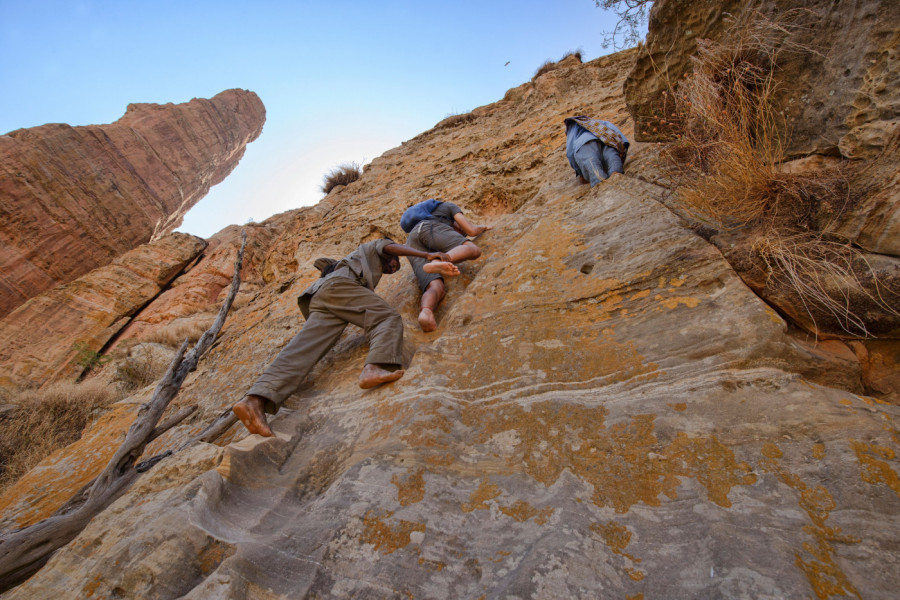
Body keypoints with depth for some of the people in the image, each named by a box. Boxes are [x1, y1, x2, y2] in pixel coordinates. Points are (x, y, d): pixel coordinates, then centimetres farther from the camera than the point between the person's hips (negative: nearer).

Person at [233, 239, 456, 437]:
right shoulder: (376, 247, 28)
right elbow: (392, 247, 6)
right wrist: (427, 255, -4)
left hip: (319, 300, 7)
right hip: (339, 285, -7)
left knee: (303, 349, -14)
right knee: (388, 318, -17)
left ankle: (255, 400, -34)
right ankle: (376, 367, -46)